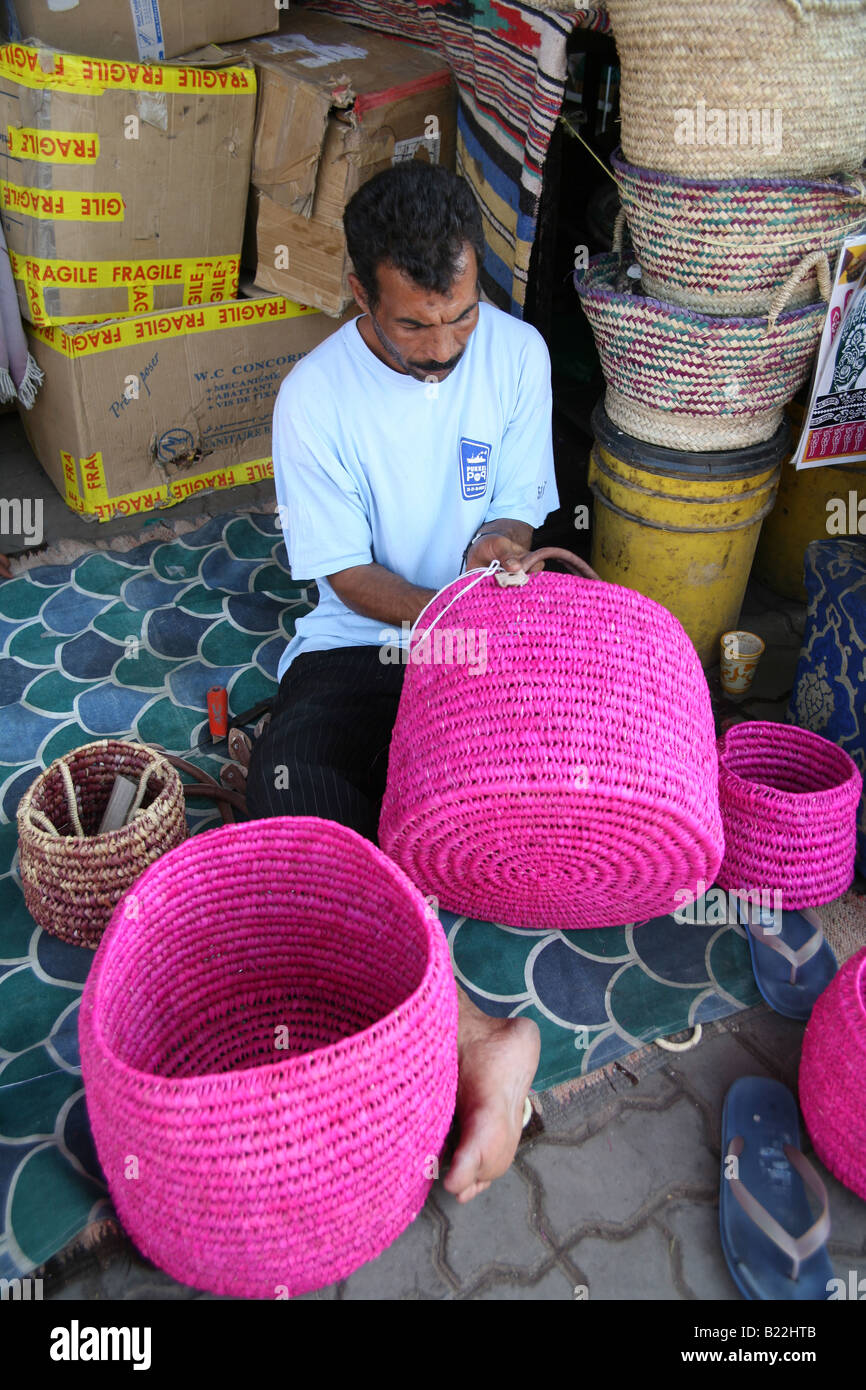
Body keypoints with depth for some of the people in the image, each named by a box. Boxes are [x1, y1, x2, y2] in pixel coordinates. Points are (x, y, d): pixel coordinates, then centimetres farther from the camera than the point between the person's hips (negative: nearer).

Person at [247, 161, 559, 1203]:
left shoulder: (517, 354, -5)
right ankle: (476, 1036, -35)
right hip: (362, 642, -2)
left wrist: (499, 545, -23)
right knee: (288, 804, -29)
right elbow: (348, 572, -8)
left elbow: (521, 510, 2)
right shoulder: (314, 398, -12)